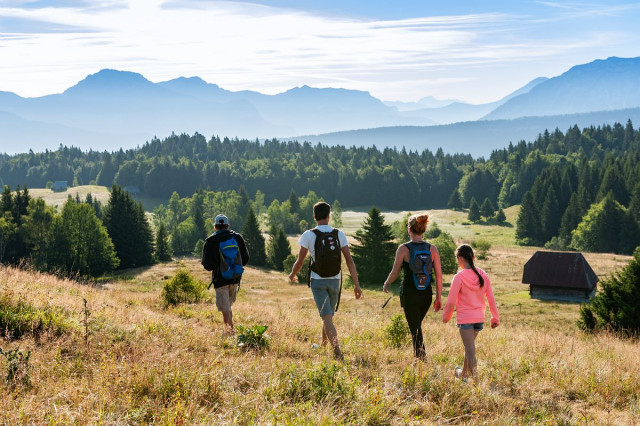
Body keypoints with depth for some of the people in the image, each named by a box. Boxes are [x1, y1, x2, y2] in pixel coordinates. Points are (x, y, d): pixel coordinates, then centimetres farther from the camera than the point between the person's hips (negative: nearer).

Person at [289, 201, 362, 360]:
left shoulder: (308, 235, -9)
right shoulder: (339, 234, -2)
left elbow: (300, 261, -6)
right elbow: (349, 260, -5)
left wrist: (292, 274, 15)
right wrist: (356, 284, -2)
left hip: (317, 281, -3)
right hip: (335, 281, 3)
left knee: (327, 318, -8)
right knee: (328, 315, 21)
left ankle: (337, 351, -23)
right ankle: (323, 345, 39)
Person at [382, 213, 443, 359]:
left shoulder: (403, 248, -10)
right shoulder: (432, 249, -2)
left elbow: (395, 273, -5)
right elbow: (439, 275, -1)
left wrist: (386, 285, 15)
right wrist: (439, 297, 7)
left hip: (409, 294, -4)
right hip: (426, 294, 4)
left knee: (415, 329, 2)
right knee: (417, 326, 24)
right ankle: (418, 355, 31)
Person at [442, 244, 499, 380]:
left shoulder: (459, 277, -15)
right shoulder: (483, 275, 1)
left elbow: (451, 301, -12)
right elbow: (491, 298, 4)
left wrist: (446, 316, 4)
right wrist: (495, 318, 11)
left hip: (465, 318, -6)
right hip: (480, 318, 6)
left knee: (470, 349, -1)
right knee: (469, 345, 23)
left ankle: (475, 378, -5)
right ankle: (464, 373, 37)